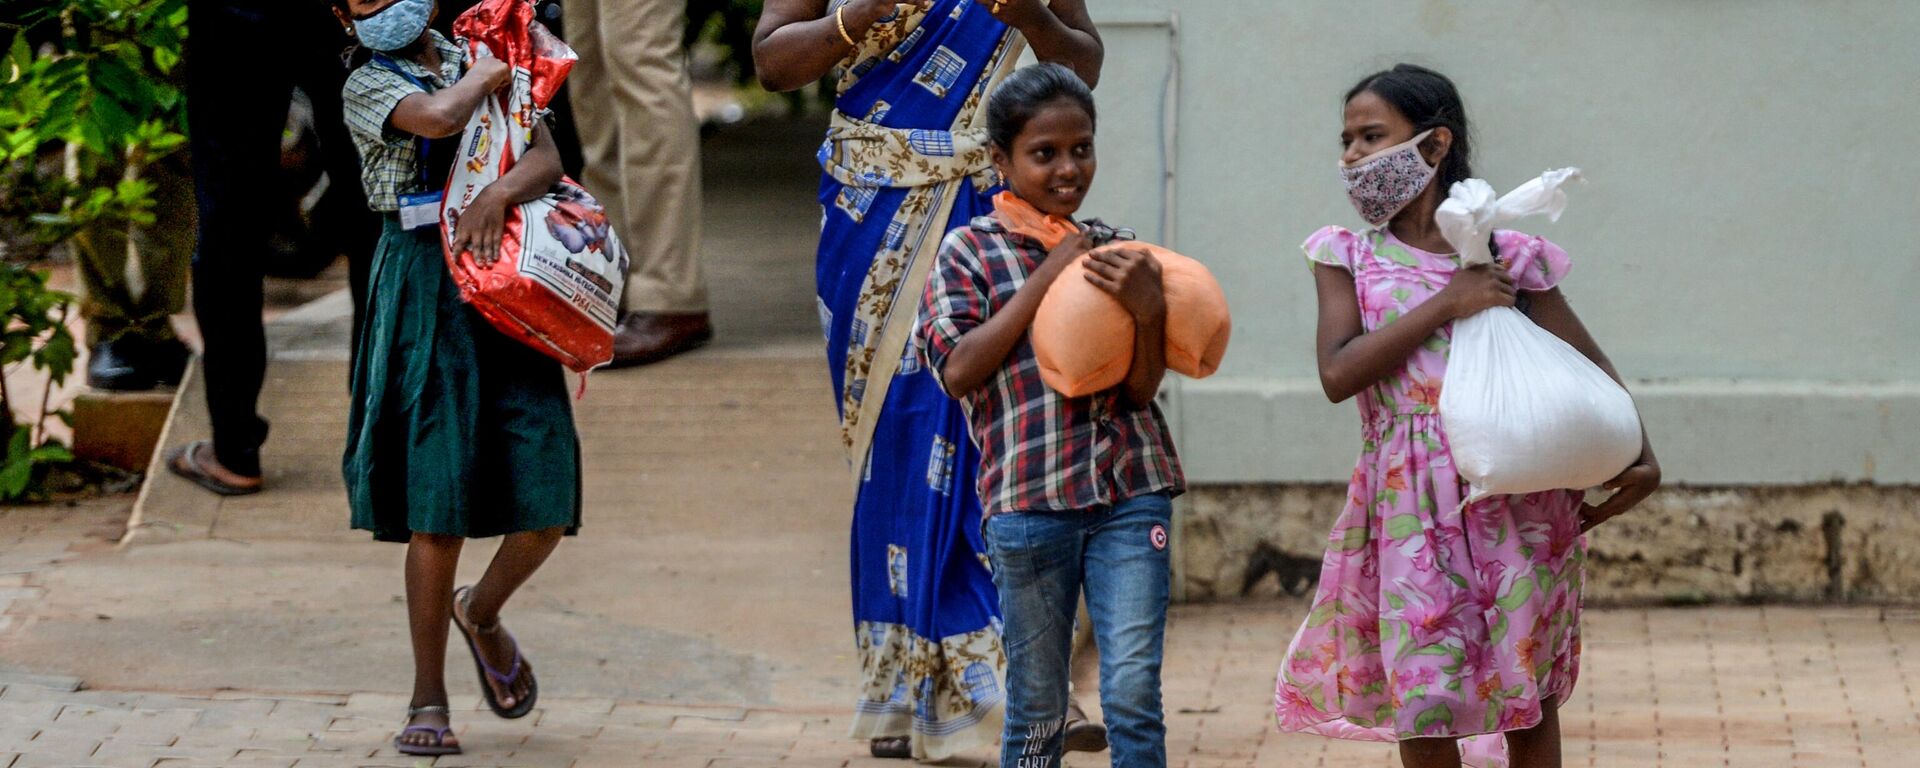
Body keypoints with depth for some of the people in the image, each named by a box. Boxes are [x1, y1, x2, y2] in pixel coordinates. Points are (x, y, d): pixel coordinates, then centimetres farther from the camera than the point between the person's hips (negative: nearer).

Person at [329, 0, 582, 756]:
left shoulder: (484, 62, 13)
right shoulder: (369, 85, 2)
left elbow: (546, 160, -1)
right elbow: (436, 118, -19)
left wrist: (498, 195, -20)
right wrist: (486, 74, -1)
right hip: (426, 293, -3)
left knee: (546, 501, -4)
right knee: (437, 504, -8)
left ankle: (481, 614, 27)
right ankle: (429, 700, 3)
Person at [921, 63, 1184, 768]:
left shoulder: (1115, 252, 8)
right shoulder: (970, 251, 1)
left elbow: (1142, 389, 2)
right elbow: (958, 370, -12)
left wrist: (1148, 308, -18)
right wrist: (1046, 279, -12)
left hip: (1130, 491, 1)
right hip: (1028, 497, -1)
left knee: (1133, 691, -8)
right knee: (1037, 709, 7)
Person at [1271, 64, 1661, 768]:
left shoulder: (1506, 258, 3)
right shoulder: (1347, 257, 5)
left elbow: (1589, 364, 5)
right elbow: (1338, 374, -9)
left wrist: (1640, 456, -9)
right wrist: (1445, 305, -12)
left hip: (1515, 500, 0)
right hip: (1410, 505, 0)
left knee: (1528, 692, 6)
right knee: (1422, 697, -2)